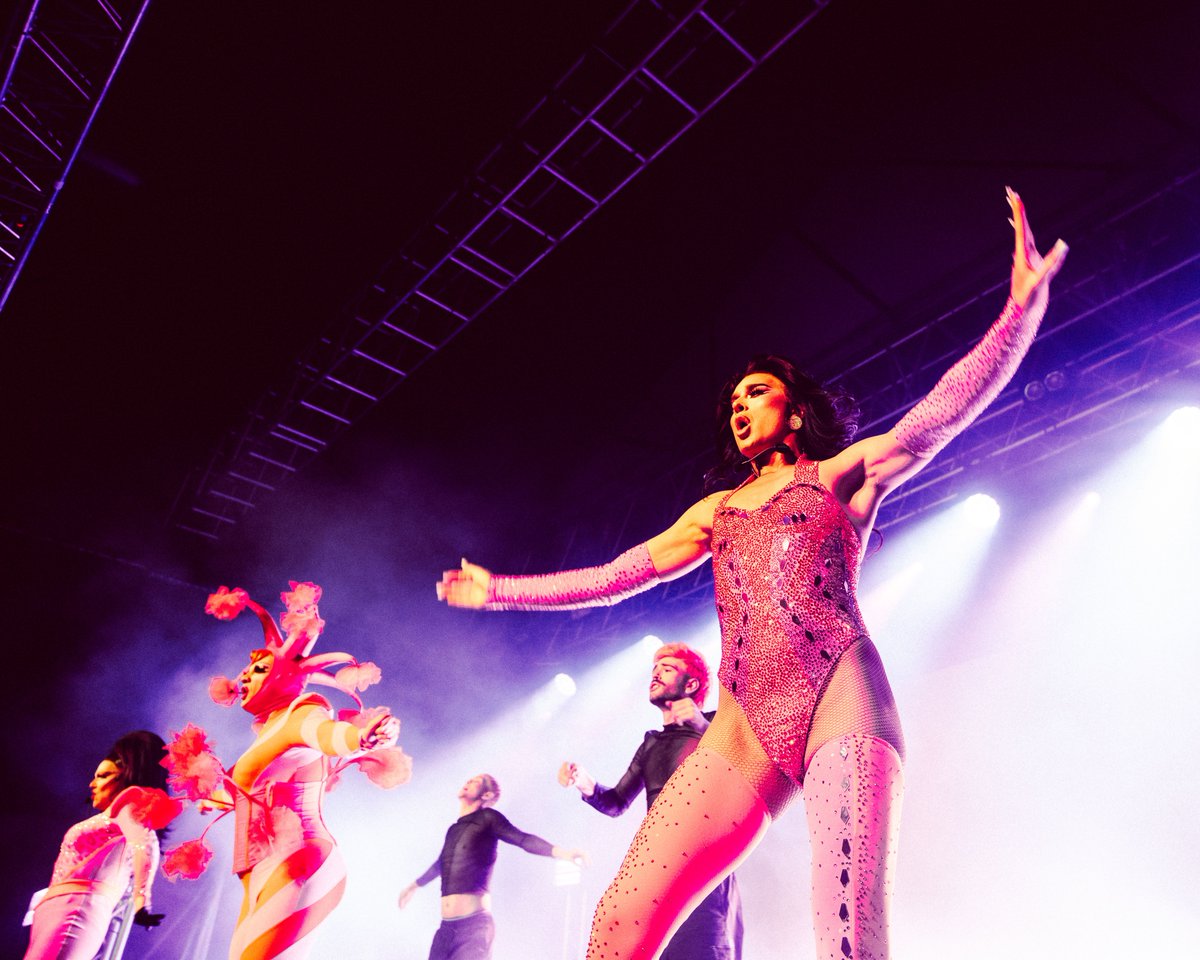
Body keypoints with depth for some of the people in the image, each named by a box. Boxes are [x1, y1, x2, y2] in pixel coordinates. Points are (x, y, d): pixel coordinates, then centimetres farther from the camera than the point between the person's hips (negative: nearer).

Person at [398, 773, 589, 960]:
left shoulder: (487, 818, -1)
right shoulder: (453, 830, 18)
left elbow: (523, 839, -15)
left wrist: (561, 852, -31)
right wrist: (414, 886, 53)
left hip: (474, 925, -6)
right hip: (446, 927, 6)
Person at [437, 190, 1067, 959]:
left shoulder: (844, 473, 16)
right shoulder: (716, 511, 27)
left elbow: (940, 416, 1)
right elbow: (611, 578, 27)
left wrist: (1023, 305, -12)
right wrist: (500, 591, 29)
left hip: (839, 695, -3)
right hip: (745, 724, 4)